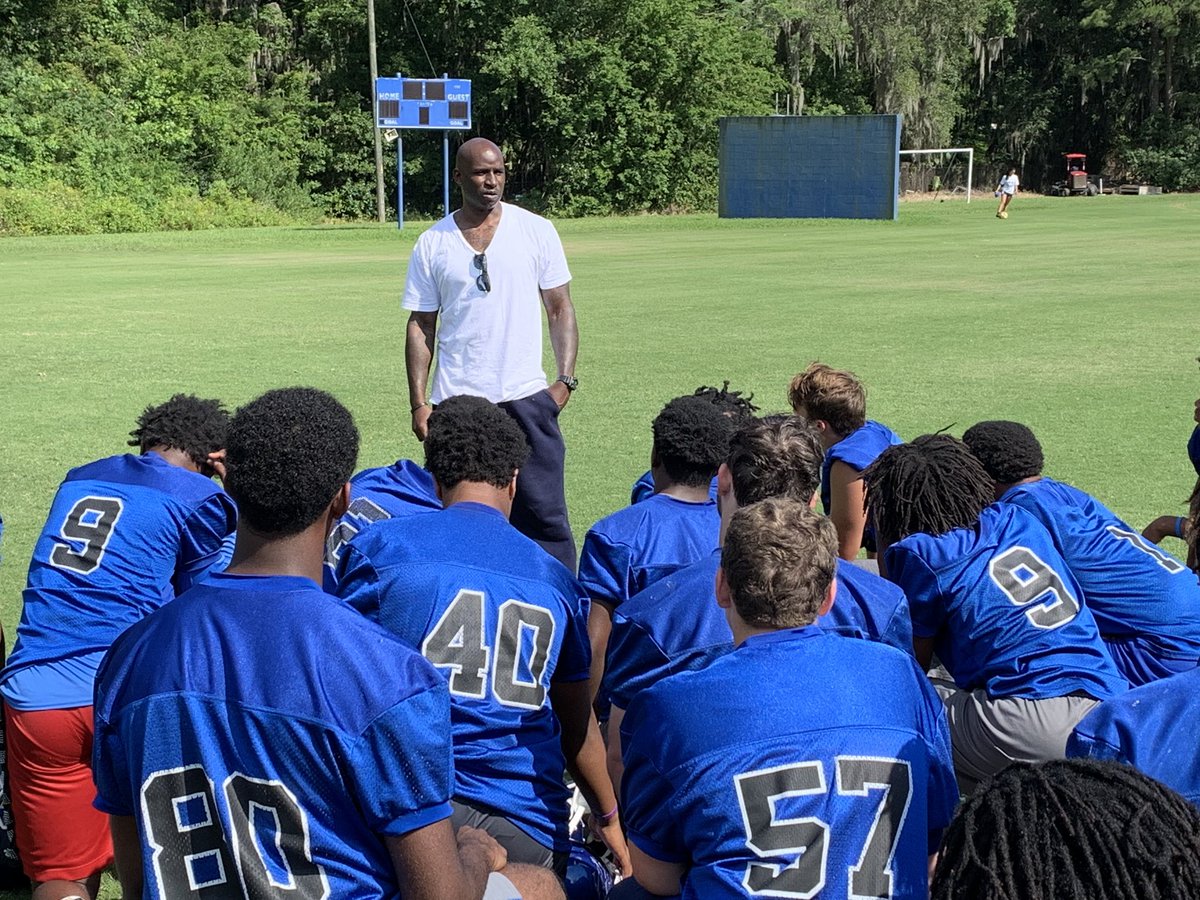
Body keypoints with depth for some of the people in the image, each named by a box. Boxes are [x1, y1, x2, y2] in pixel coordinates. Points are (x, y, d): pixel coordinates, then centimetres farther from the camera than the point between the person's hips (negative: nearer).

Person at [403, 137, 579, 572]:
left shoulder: (536, 230, 3)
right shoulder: (432, 244, 5)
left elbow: (560, 309, 6)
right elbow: (421, 325, 8)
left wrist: (566, 379, -4)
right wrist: (418, 402, 2)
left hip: (526, 397, -1)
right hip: (454, 401, 1)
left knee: (543, 513, 1)